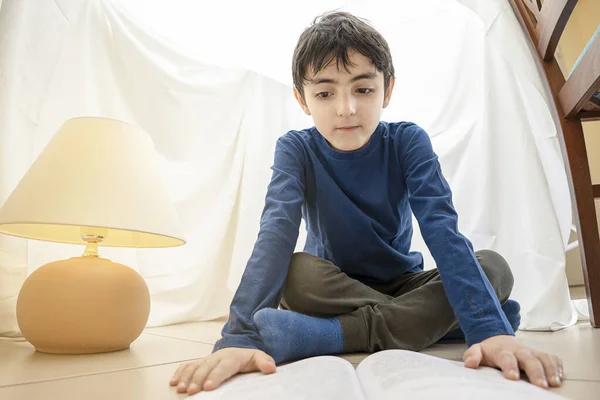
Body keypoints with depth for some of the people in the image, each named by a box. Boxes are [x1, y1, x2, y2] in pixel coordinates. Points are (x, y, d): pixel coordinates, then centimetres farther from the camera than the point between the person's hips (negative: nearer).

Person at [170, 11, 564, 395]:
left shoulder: (407, 142, -14)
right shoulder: (296, 149, -14)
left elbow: (443, 230, -27)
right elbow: (276, 233, -30)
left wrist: (490, 330, -43)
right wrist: (240, 336, -46)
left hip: (402, 284, 2)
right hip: (332, 290, -1)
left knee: (495, 267, -24)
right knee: (295, 272, -33)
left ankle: (335, 333, -31)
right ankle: (433, 321, -23)